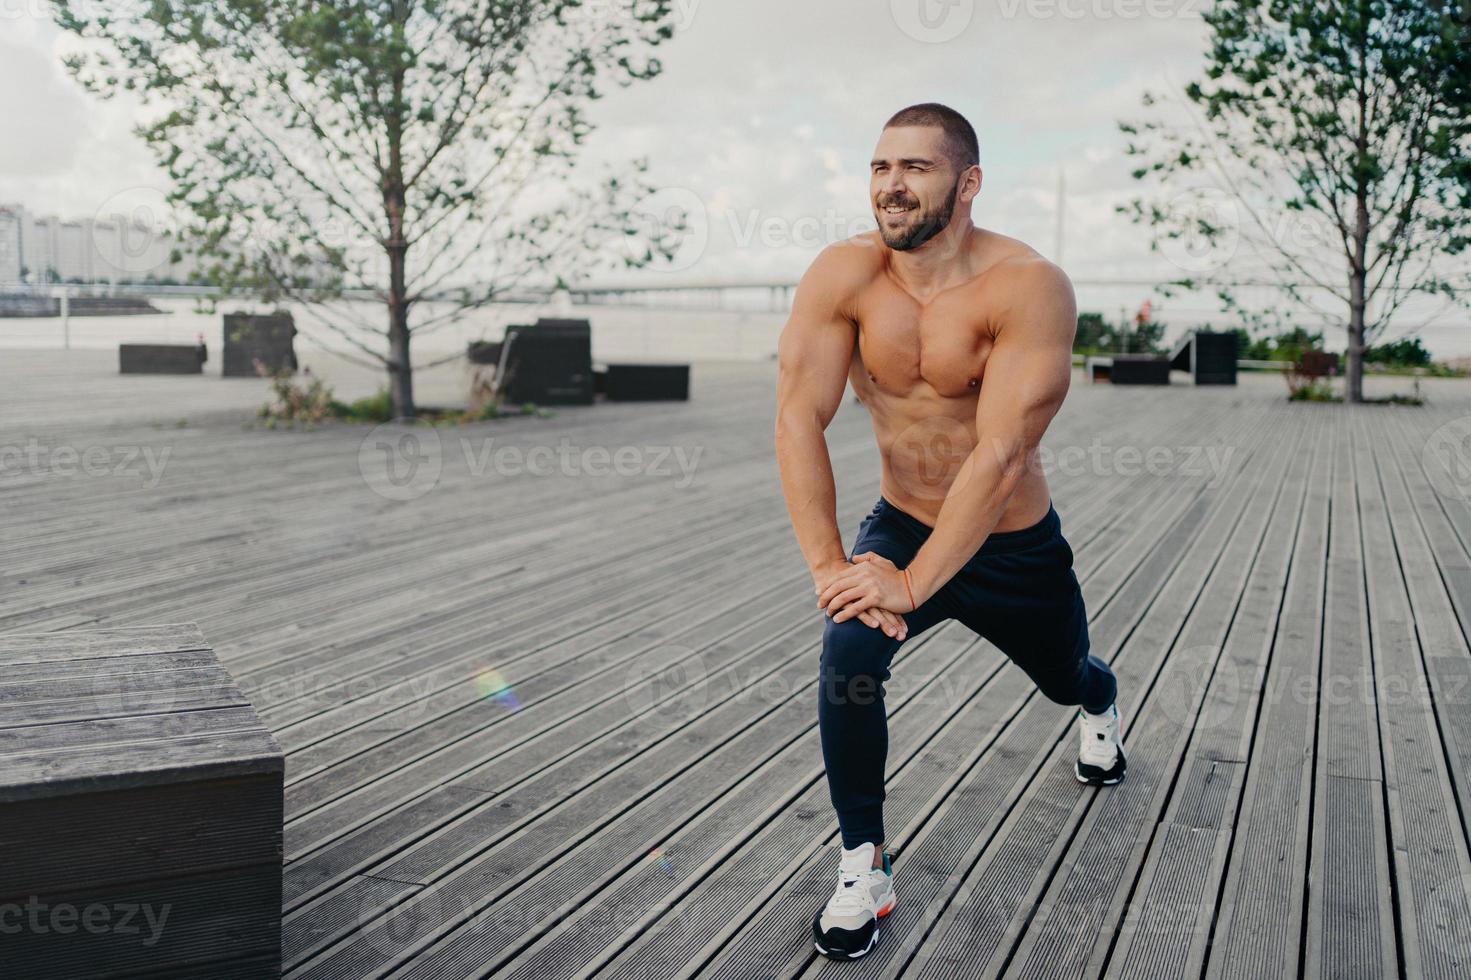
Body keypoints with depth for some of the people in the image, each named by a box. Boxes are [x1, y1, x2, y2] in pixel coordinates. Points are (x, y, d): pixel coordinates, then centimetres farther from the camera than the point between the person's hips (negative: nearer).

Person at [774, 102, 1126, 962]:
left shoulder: (1030, 287, -27)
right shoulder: (843, 274, -16)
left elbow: (1000, 454, -32)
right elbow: (800, 417, -20)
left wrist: (913, 583, -34)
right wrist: (827, 563, -28)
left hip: (1013, 546, -1)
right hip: (900, 526, 2)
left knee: (1066, 679, 23)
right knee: (849, 656, -26)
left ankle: (1101, 706, 64)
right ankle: (864, 867, -6)